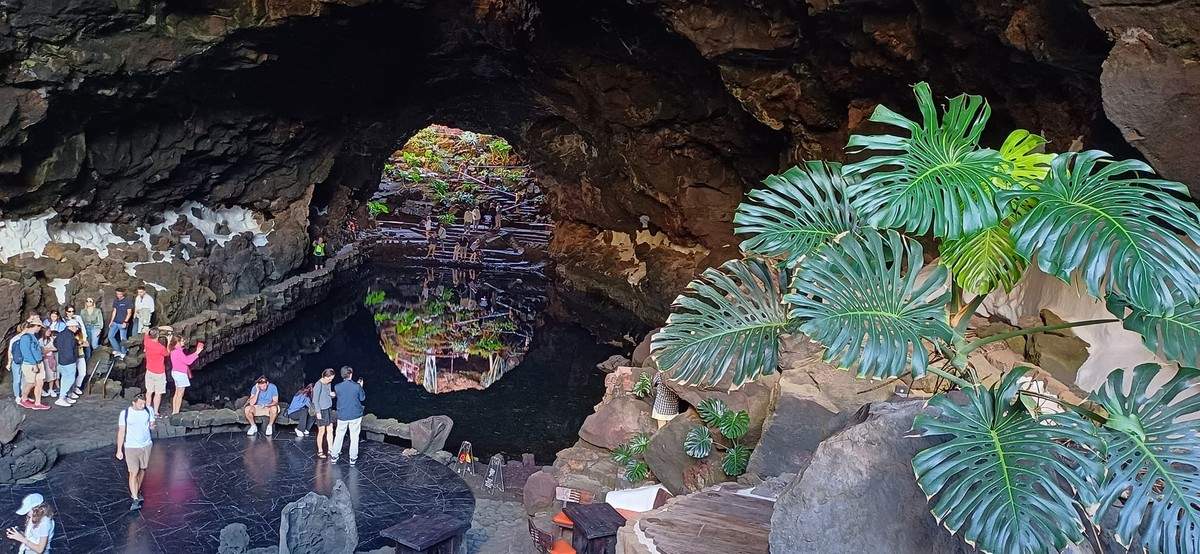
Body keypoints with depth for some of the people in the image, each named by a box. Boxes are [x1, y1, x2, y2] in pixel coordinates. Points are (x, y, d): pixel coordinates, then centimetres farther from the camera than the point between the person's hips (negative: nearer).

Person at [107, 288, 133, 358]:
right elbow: (114, 311, 16)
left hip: (123, 323, -6)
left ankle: (123, 353, 10)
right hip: (115, 323, 6)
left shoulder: (127, 301, -8)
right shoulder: (115, 301, 10)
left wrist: (125, 322, -17)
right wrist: (111, 321, 12)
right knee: (110, 336, 1)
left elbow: (129, 313, -9)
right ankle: (117, 351, 10)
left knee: (123, 339, -3)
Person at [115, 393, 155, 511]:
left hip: (146, 445, 4)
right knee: (133, 473, -7)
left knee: (142, 470, 16)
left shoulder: (148, 410, -4)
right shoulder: (125, 414, -13)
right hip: (131, 447, -4)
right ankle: (135, 499, -4)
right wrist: (119, 450, -7)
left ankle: (137, 491, 37)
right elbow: (121, 432, -8)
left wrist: (152, 426, -17)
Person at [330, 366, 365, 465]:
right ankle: (353, 458, 14)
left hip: (342, 416, 1)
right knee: (354, 437, 10)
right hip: (355, 416, -1)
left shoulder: (337, 387, -11)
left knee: (339, 436, 17)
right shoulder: (357, 386, -14)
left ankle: (334, 456, 25)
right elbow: (362, 398, -1)